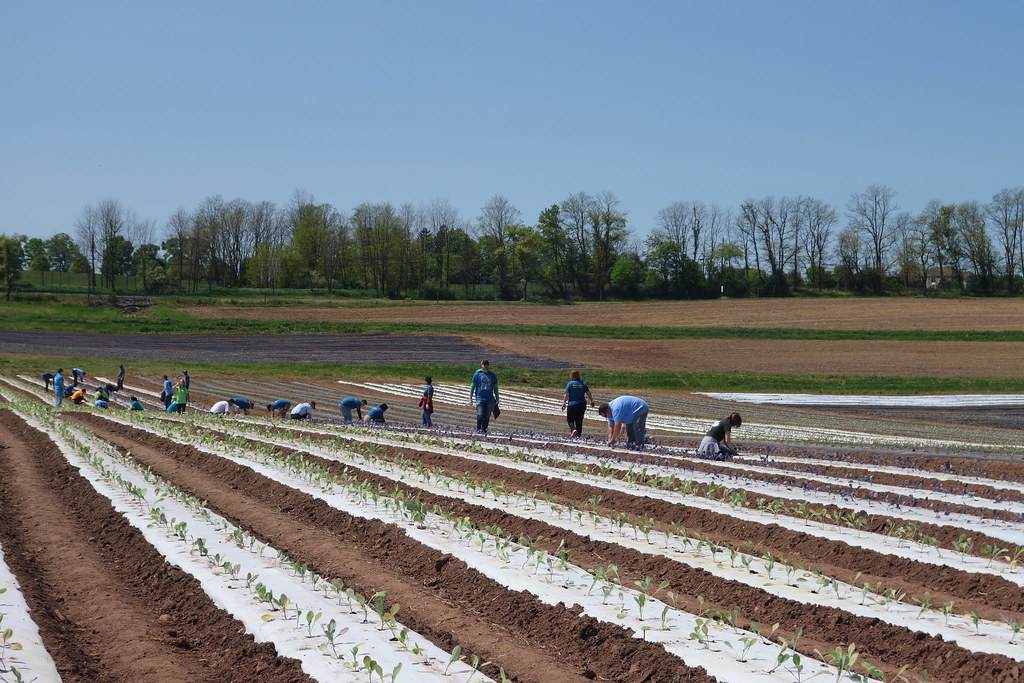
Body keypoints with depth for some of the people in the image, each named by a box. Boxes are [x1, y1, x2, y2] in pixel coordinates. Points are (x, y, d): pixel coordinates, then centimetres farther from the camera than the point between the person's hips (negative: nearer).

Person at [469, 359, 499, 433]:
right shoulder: (477, 374, 4)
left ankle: (484, 429, 11)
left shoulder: (493, 375, 11)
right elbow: (472, 386, 7)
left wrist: (497, 399, 18)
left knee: (487, 416, 0)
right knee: (480, 415, -13)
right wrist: (470, 397, 2)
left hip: (490, 399, 3)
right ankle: (478, 428, 8)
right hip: (480, 398, -3)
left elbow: (495, 388, 19)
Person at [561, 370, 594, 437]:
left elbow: (566, 395, -9)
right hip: (582, 404, 3)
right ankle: (578, 434, 11)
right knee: (579, 420, 11)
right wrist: (592, 402, 12)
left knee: (570, 419, 6)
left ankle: (573, 429, -21)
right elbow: (589, 394, 2)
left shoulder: (570, 384, -5)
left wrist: (564, 403, -6)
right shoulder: (583, 384, 4)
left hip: (572, 404, -3)